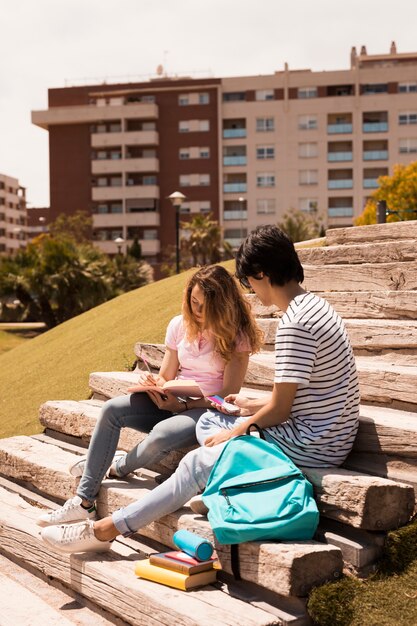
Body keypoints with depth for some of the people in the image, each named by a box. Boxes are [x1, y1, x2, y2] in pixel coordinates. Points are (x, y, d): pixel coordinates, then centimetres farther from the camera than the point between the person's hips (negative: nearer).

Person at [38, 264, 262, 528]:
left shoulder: (237, 335, -6)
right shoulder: (180, 325, 7)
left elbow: (230, 392, -11)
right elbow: (166, 377, 12)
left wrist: (183, 405, -20)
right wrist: (152, 384, -13)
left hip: (209, 409, -5)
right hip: (173, 402, 6)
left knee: (161, 436, -36)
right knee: (112, 409, -18)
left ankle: (118, 466, 1)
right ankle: (84, 502, -17)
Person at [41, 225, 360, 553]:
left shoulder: (294, 324, -21)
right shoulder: (314, 305, 11)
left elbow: (279, 410, -18)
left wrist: (234, 432, -3)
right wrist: (250, 406, 21)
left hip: (310, 446, -10)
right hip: (325, 434, 10)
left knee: (197, 464, -8)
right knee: (209, 422, 16)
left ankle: (105, 530, 1)